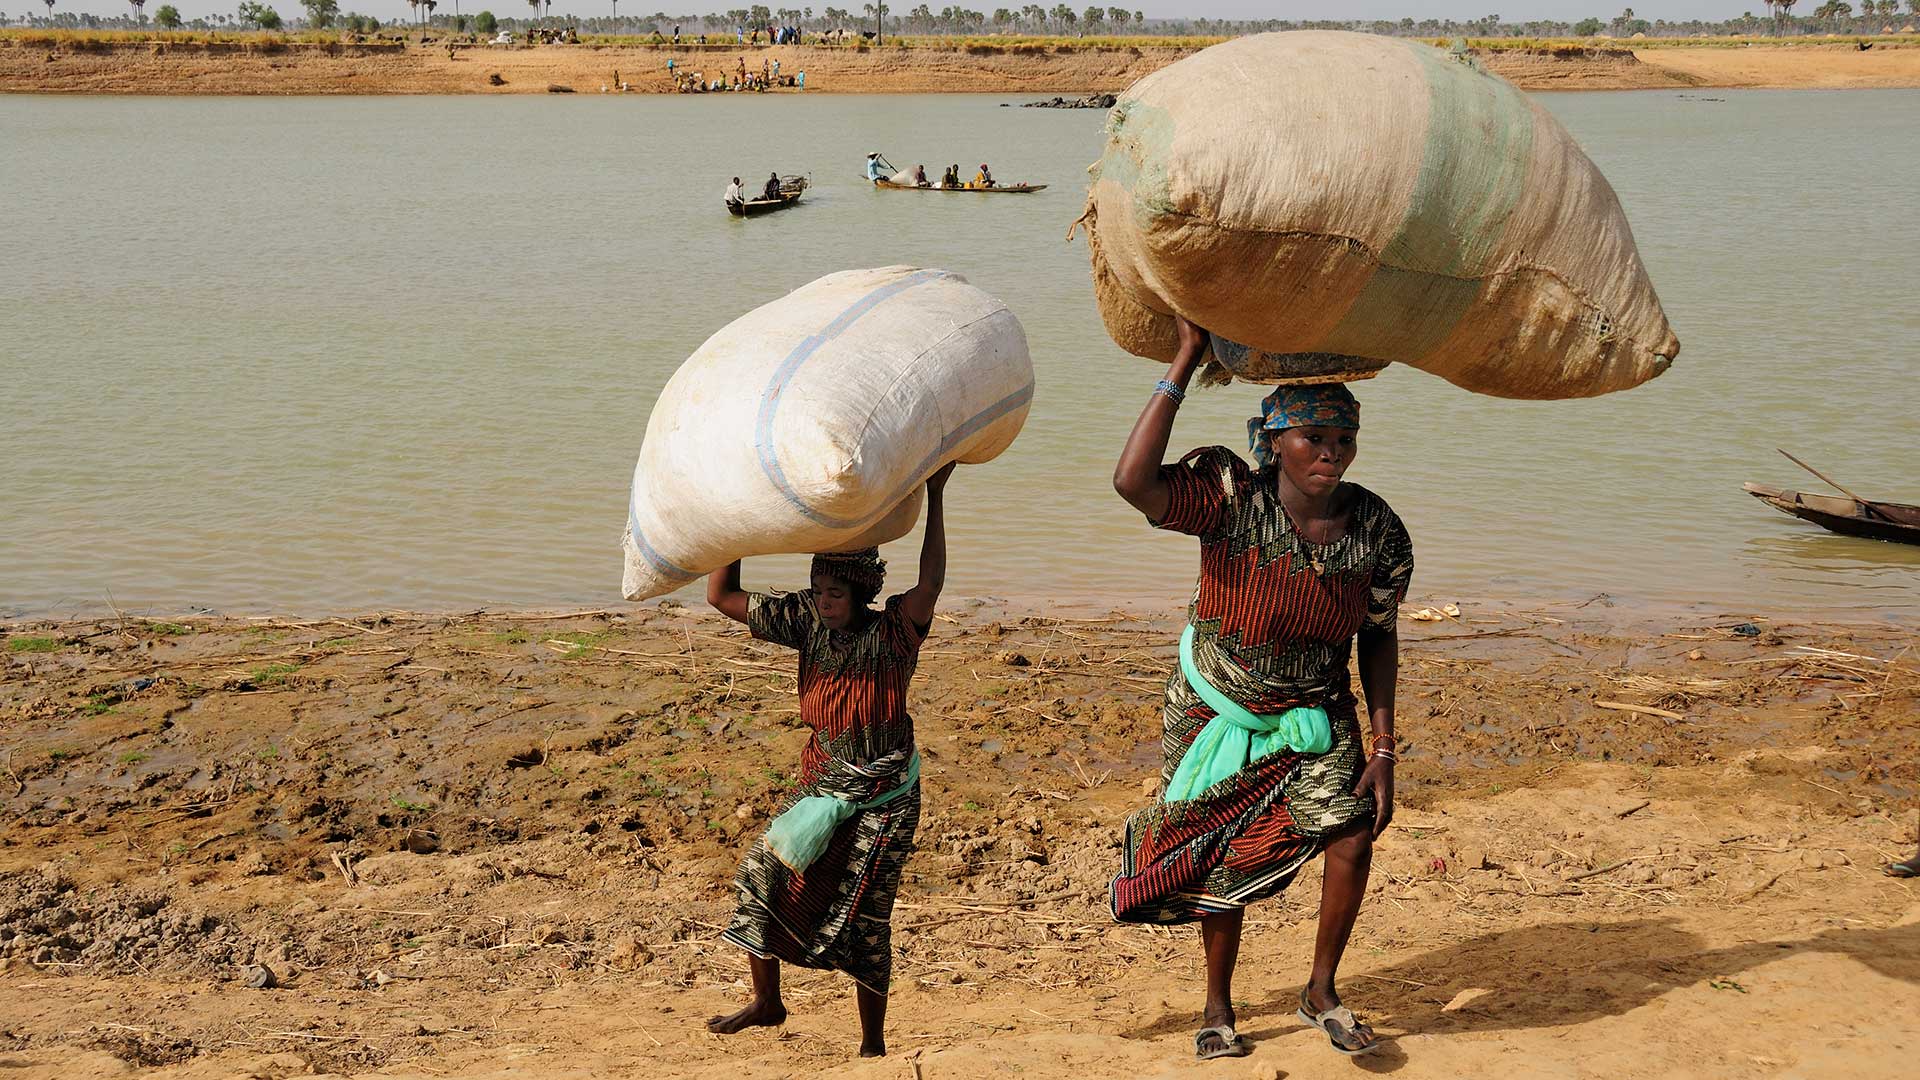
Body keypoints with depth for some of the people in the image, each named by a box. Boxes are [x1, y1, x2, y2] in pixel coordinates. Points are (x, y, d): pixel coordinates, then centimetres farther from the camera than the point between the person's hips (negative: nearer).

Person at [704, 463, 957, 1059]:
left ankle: (873, 1042, 13)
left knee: (861, 916, -3)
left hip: (883, 798, -5)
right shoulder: (807, 623, -3)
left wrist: (935, 499, -35)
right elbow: (722, 596, -1)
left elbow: (929, 587, -33)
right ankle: (767, 1002, 22)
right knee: (761, 872, 0)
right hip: (819, 785, 5)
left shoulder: (892, 633, -14)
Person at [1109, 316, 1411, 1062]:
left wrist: (1382, 748, -5)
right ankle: (1218, 1007, 30)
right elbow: (1133, 482, -43)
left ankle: (1321, 993, 8)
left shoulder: (1378, 532, -14)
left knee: (1353, 832, -14)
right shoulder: (1231, 499, -24)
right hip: (1218, 711, -2)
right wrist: (1186, 362, -41)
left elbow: (1378, 638, -2)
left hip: (1316, 715, 2)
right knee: (1227, 860, 7)